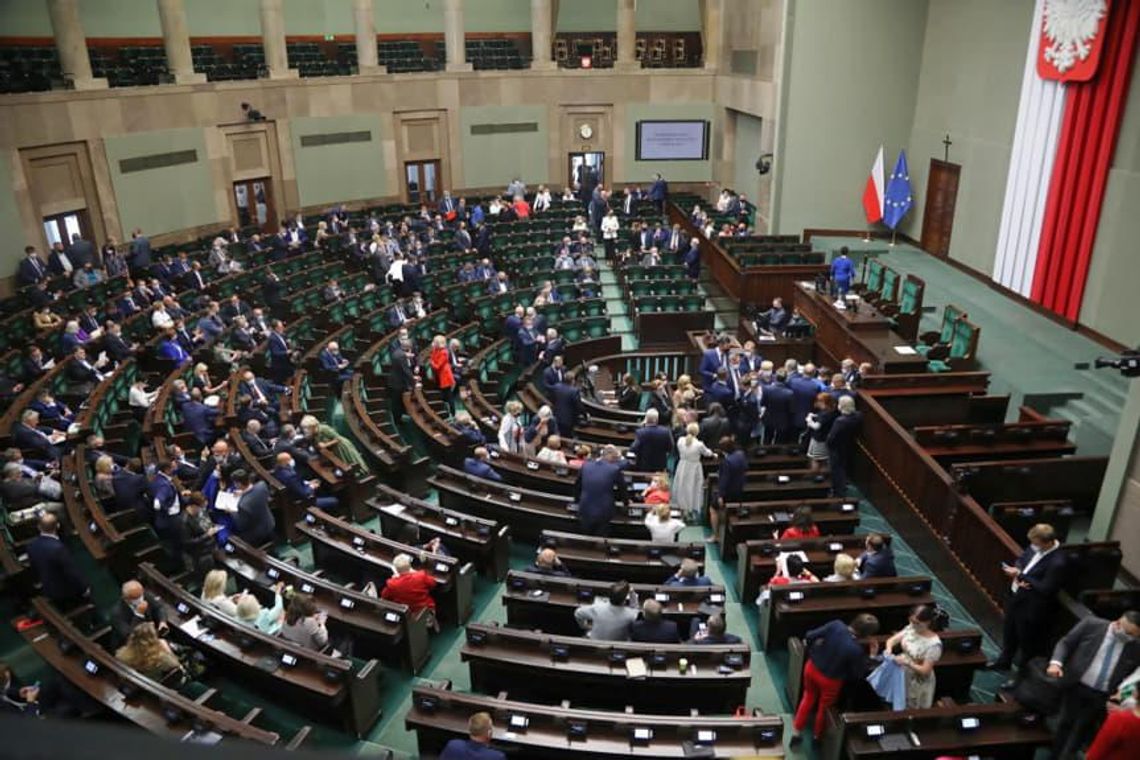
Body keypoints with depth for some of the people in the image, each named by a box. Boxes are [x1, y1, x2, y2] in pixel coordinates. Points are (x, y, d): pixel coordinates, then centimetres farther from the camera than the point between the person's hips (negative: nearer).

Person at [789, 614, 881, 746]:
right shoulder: (856, 650, -30)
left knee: (808, 697, 30)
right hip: (830, 680, -4)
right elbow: (858, 675, -13)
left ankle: (796, 731, 40)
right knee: (824, 708, 25)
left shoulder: (836, 625, -22)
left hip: (812, 667, 4)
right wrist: (872, 656, -7)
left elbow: (810, 636, -14)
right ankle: (817, 736, 49)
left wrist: (810, 646, 9)